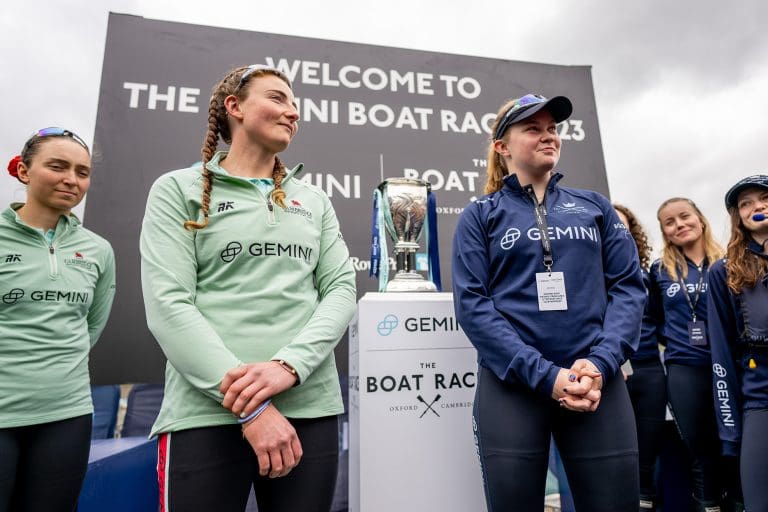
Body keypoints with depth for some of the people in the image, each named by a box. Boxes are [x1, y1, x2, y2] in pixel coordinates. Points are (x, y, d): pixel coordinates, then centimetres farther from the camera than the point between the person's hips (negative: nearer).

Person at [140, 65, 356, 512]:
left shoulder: (315, 200, 13)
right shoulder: (178, 190, 3)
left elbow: (341, 289, 4)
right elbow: (168, 304, -8)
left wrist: (290, 365, -14)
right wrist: (249, 406, -16)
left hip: (311, 409, 4)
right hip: (206, 412, -3)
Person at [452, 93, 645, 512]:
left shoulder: (595, 207, 13)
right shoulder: (480, 215, 4)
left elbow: (628, 287, 6)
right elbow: (471, 304, -6)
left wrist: (600, 363, -11)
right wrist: (545, 375, -15)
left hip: (597, 382, 3)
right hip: (511, 386, -2)